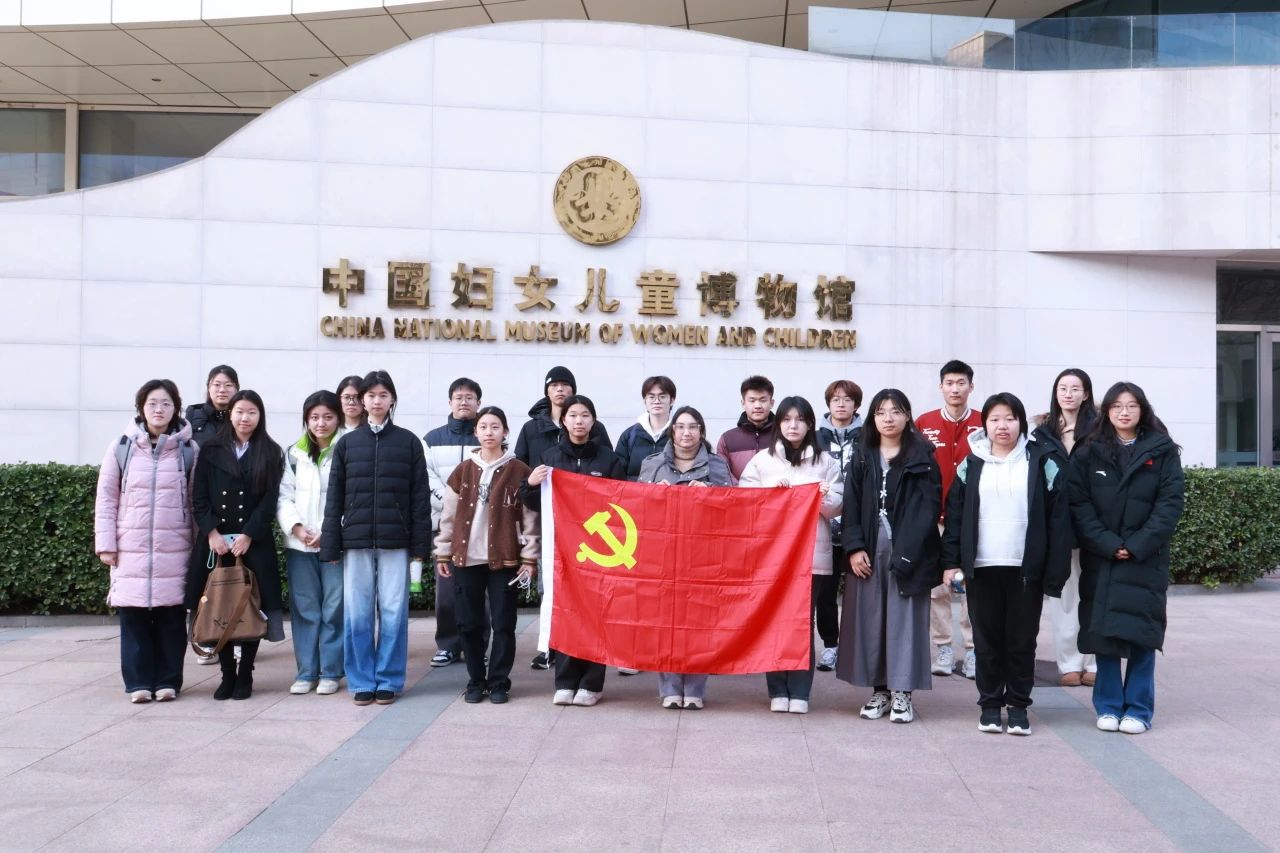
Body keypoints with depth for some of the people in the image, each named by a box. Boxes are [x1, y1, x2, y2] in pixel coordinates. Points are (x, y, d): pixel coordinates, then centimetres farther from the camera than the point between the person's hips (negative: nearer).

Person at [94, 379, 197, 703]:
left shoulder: (189, 450, 3)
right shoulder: (121, 448, 4)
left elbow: (196, 501, 6)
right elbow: (106, 498, 6)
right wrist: (105, 543, 1)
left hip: (174, 549, 0)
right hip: (130, 548, 0)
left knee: (171, 617, 2)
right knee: (134, 616, 1)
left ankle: (168, 680, 12)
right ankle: (139, 682, 9)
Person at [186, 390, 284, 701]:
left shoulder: (270, 453, 6)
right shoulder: (211, 450, 8)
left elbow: (270, 500, -1)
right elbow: (199, 497, 4)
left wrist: (247, 535, -10)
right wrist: (212, 532, -9)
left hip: (254, 543, -1)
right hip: (215, 541, 1)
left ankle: (245, 676, 9)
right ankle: (227, 674, 10)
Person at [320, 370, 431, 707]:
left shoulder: (409, 442, 5)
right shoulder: (347, 443, 9)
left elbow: (420, 495, 3)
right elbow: (334, 497, 8)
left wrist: (420, 542, -3)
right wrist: (330, 545, 1)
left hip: (395, 540, -1)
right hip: (356, 540, 1)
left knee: (393, 612, 1)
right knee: (357, 613, 3)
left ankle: (388, 680, 12)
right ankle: (362, 681, 14)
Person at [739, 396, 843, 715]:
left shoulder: (826, 462, 8)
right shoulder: (762, 460, 8)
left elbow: (837, 507, 6)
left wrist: (825, 497, -15)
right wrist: (771, 488, -10)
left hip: (812, 553, 0)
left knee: (804, 621, 0)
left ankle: (799, 692, 6)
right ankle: (777, 690, 8)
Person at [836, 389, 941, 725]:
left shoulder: (922, 458, 1)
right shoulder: (862, 457, 10)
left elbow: (928, 507, -6)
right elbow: (851, 506, 6)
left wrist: (907, 551, -15)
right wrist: (855, 547, -6)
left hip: (908, 552, -3)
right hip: (868, 550, 3)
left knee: (904, 618, 0)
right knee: (870, 617, 4)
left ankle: (902, 692, 7)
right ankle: (879, 689, 14)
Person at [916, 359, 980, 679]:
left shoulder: (984, 425, 1)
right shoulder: (923, 424, 4)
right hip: (933, 518, 1)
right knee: (935, 584, 4)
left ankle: (973, 649, 9)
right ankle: (944, 647, 13)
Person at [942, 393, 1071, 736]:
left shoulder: (1043, 463, 0)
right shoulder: (971, 465, 7)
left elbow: (1058, 518, -2)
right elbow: (955, 515, 6)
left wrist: (1055, 572, -7)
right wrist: (951, 561, -2)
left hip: (1026, 569, -1)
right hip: (982, 568, 2)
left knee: (1022, 640, 7)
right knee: (987, 640, 8)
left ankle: (1019, 705, 19)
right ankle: (989, 704, 20)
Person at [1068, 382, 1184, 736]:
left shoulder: (1163, 451, 3)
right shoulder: (1088, 452, 5)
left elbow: (1170, 503, -4)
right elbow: (1079, 503, -2)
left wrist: (1138, 545, -13)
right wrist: (1107, 544, -13)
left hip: (1145, 558, -1)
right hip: (1100, 558, 1)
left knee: (1141, 633, -1)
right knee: (1102, 631, 2)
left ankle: (1138, 709, 10)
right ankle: (1108, 707, 13)